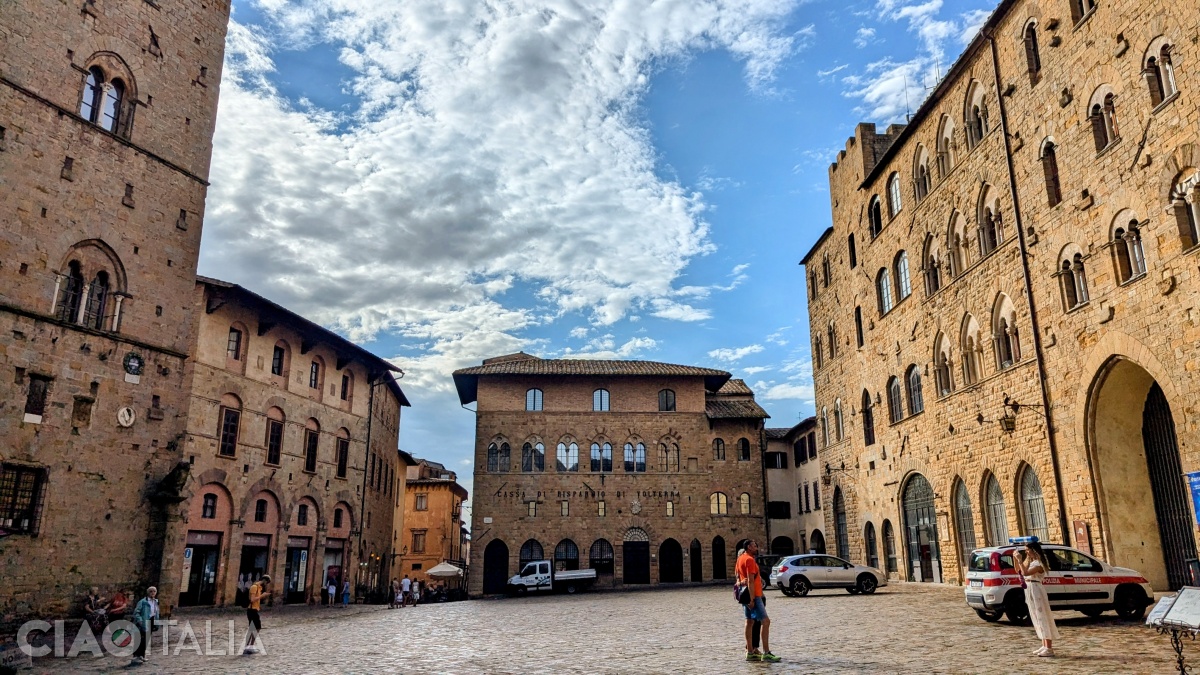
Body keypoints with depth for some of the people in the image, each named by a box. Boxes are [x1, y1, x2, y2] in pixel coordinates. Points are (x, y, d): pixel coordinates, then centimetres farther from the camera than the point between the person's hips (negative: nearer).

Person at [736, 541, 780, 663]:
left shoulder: (740, 558, 15)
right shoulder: (750, 560, -14)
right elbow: (751, 581, -19)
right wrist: (752, 599, -22)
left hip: (747, 596, 10)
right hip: (754, 596, -10)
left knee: (750, 622, 11)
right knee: (766, 621, -11)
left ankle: (750, 652, 14)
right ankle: (766, 653, -14)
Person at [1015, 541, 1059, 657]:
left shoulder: (1038, 564, -16)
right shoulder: (1030, 561, 11)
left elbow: (1025, 573, -28)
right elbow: (1019, 571, 15)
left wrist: (1020, 560, -22)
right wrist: (1016, 559, 5)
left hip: (1036, 591, -9)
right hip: (1030, 590, 9)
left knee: (1042, 618, -6)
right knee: (1037, 619, 14)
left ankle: (1049, 648, -3)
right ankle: (1045, 646, 21)